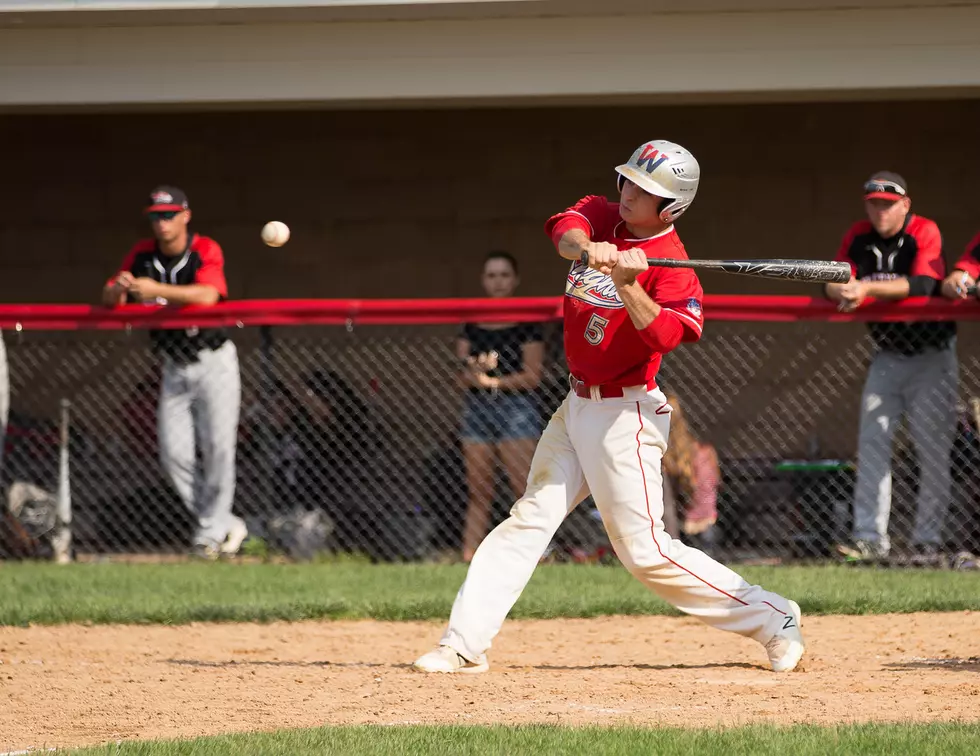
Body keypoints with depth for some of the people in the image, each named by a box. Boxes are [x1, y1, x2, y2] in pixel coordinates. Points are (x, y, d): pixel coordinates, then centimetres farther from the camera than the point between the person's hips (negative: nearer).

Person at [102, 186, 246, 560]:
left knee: (218, 446, -8)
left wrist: (158, 289, -45)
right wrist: (119, 288, -28)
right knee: (174, 453, -1)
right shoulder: (142, 255, -1)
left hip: (213, 362, -5)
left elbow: (207, 295, -33)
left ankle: (211, 530, 2)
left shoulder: (206, 251, -15)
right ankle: (227, 526, 9)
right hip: (174, 368, 5)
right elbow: (109, 301, -3)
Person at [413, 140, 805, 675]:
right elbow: (565, 229, -17)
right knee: (528, 519, 5)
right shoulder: (604, 216, 5)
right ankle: (465, 645, 5)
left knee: (645, 551, -7)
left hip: (624, 412, -7)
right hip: (578, 405, 7)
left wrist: (626, 283, -40)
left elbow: (663, 336, -30)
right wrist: (587, 247, -37)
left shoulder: (671, 266, -15)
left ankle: (772, 619, 1)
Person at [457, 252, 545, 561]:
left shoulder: (526, 324, 1)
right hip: (477, 408, 4)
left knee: (524, 489, -12)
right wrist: (471, 371, -12)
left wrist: (492, 380, -13)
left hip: (515, 407, -4)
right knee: (478, 492, 5)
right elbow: (462, 375, 11)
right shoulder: (471, 325, 13)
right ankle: (468, 556, 3)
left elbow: (533, 376, -5)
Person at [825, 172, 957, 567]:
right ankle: (870, 537, 1)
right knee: (872, 442, 0)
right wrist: (842, 290, -29)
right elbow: (833, 283, -4)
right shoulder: (858, 237, 1)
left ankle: (928, 541, -1)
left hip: (931, 355, -5)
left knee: (932, 448, -5)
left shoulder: (925, 233, -15)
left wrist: (867, 289, -37)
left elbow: (922, 284, -30)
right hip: (887, 355, 5)